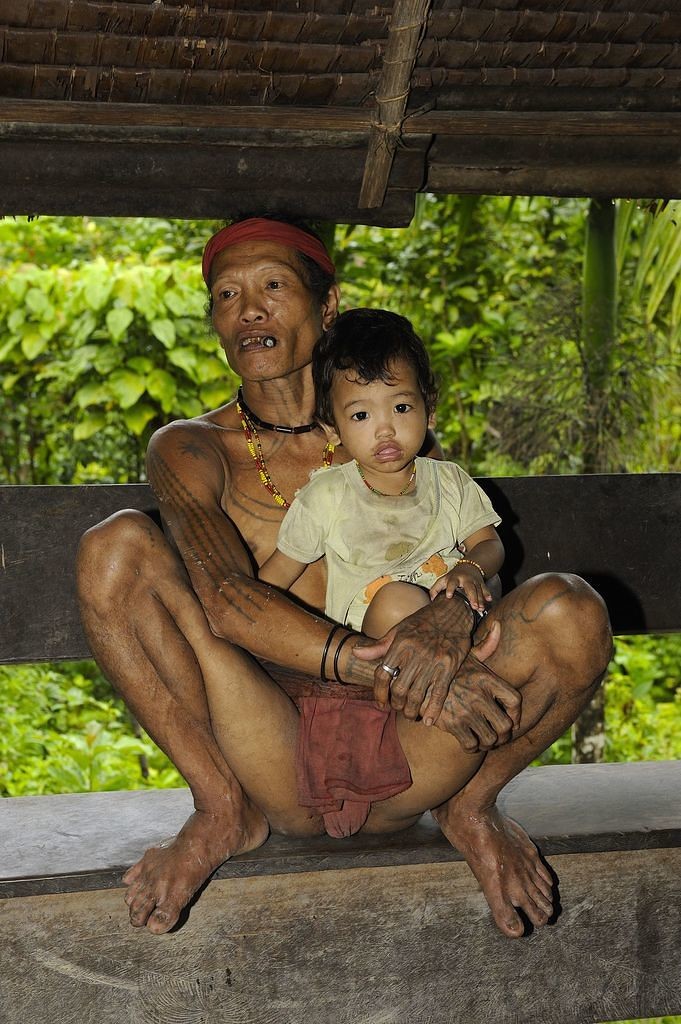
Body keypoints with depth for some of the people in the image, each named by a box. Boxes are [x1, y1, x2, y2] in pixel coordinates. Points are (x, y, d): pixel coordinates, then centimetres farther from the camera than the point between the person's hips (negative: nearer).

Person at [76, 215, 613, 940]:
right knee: (115, 545, -19)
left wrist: (446, 615, -25)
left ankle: (471, 805, 4)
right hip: (277, 773, -1)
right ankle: (223, 809, -6)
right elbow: (222, 594, -14)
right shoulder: (189, 449, 4)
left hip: (402, 773, 2)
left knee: (571, 612, -22)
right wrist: (388, 670, -28)